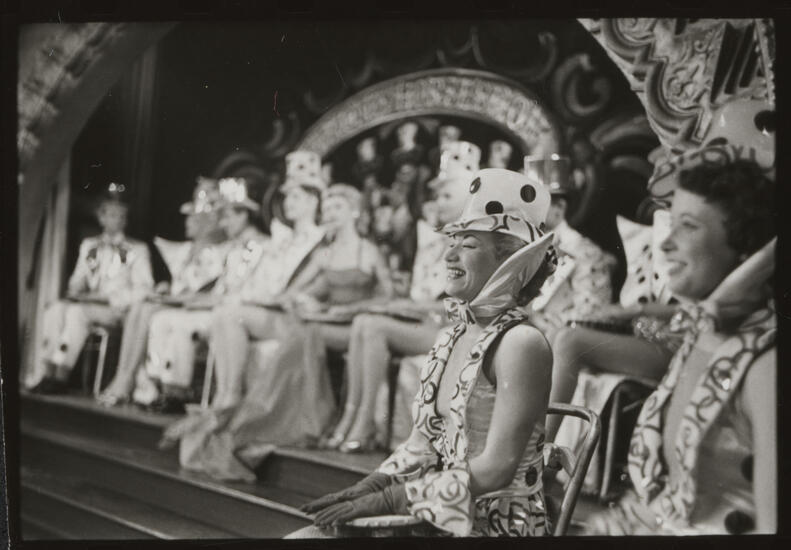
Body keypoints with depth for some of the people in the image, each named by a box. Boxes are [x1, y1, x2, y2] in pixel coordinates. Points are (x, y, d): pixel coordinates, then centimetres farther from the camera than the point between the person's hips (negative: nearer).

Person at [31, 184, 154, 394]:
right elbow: (78, 278, 20)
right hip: (87, 302, 5)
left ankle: (61, 376, -30)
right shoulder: (88, 246, 21)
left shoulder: (137, 249, 5)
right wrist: (75, 291, -5)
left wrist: (106, 297, -13)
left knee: (77, 312, -32)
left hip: (117, 309, -4)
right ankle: (49, 373, -30)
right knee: (56, 309, -26)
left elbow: (143, 290, -4)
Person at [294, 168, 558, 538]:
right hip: (440, 516, 7)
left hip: (497, 525, -7)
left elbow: (496, 469, -20)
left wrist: (389, 499, -17)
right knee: (300, 537, -5)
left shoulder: (520, 344, -16)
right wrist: (368, 488, -4)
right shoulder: (451, 339, 9)